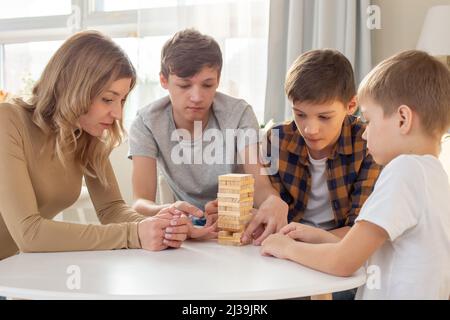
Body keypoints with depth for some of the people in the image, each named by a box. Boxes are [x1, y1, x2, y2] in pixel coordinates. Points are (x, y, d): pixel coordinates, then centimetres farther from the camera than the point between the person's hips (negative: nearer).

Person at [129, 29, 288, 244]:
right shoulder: (147, 123, -15)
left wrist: (274, 202, -47)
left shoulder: (239, 114, -14)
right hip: (187, 225, 0)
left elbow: (260, 185, -22)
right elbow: (141, 202, -23)